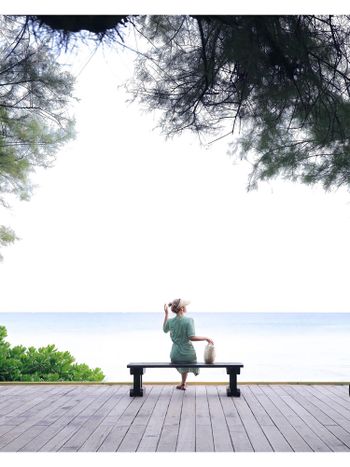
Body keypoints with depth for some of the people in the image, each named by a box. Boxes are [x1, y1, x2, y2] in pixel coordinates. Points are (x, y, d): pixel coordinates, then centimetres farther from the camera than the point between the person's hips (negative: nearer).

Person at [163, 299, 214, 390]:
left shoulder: (170, 321, -6)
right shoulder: (189, 320, -20)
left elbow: (165, 330, 17)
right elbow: (191, 337, -25)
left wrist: (166, 314, 18)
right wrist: (206, 338, -14)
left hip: (175, 356, 3)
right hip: (188, 354, -3)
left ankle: (183, 383, 52)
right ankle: (183, 384, 51)